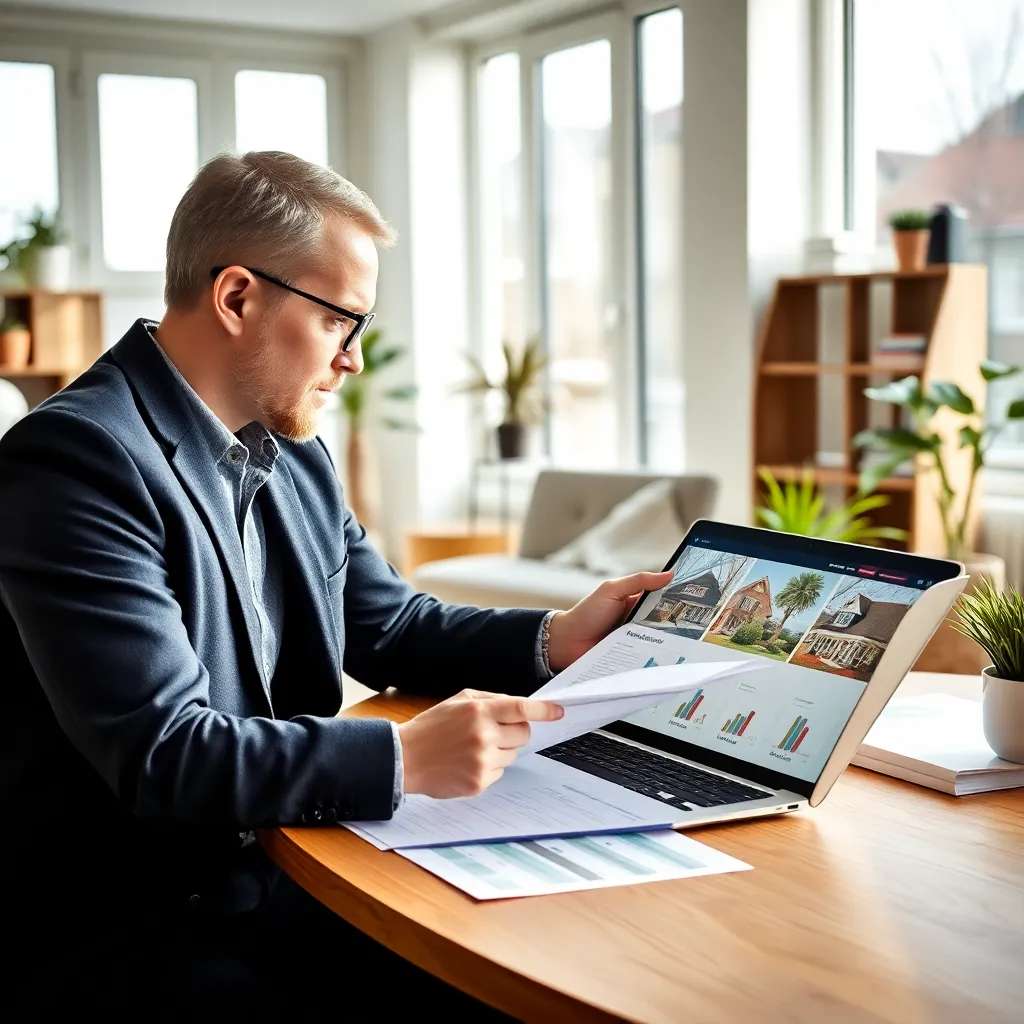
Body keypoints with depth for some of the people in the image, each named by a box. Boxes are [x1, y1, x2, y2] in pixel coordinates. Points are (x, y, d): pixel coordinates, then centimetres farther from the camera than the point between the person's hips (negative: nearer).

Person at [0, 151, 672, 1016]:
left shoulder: (294, 456, 8)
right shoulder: (75, 457, -18)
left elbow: (392, 630, 18)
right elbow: (159, 755, -23)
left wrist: (553, 639, 3)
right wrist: (404, 759, -26)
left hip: (280, 871, 8)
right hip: (127, 930, -7)